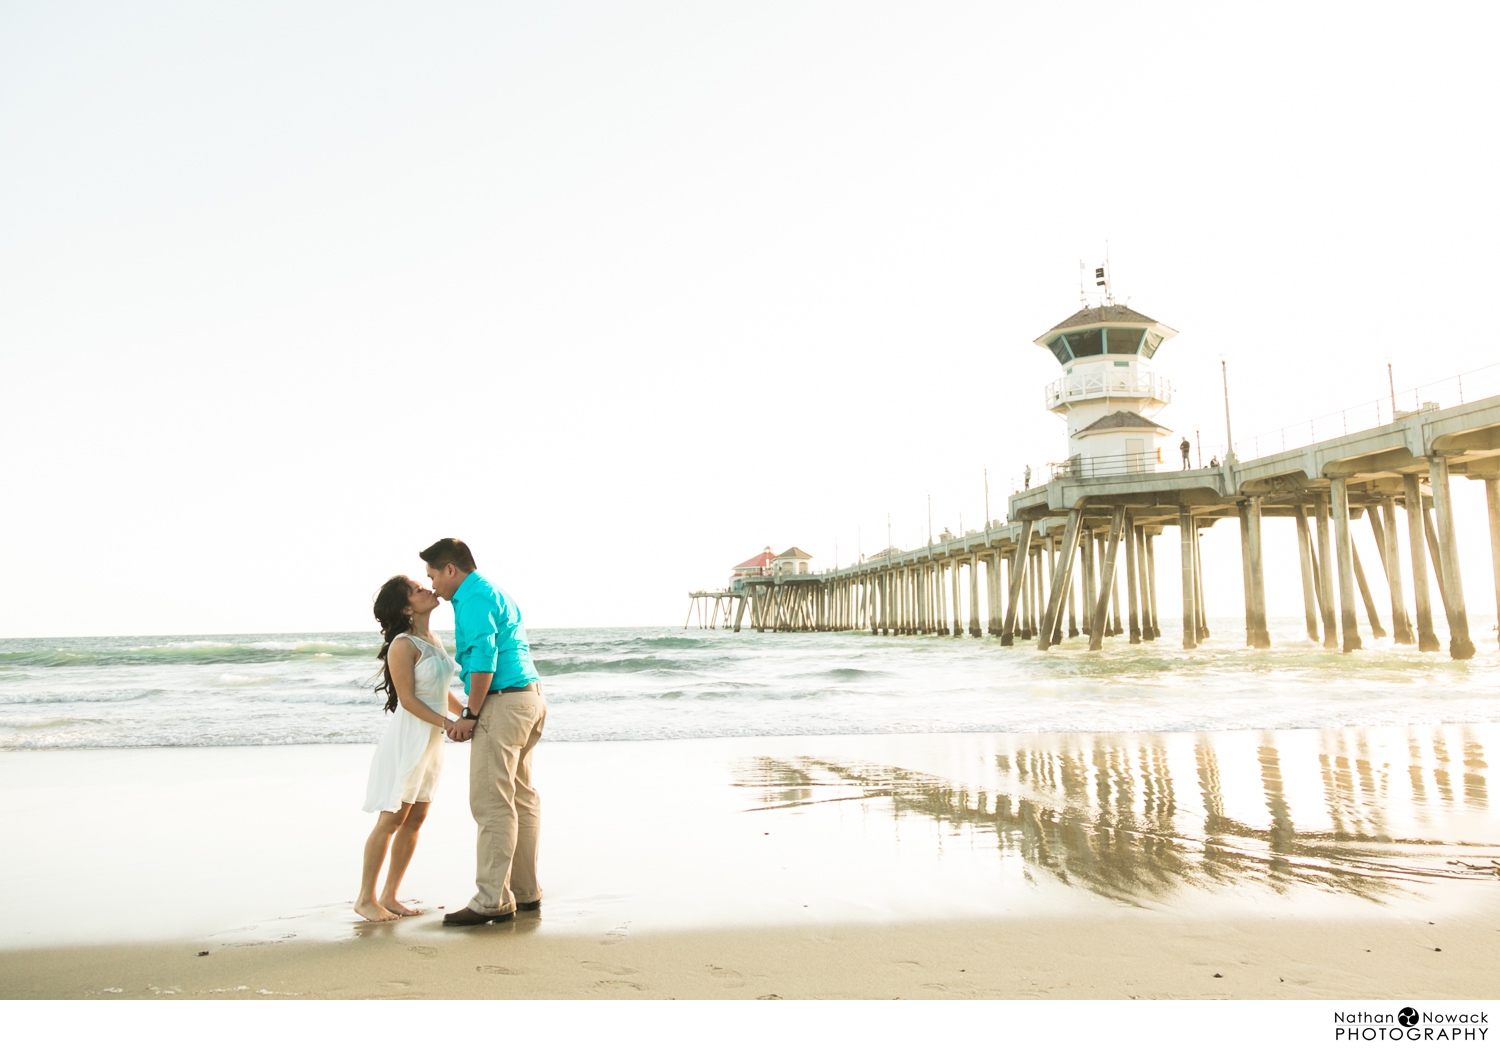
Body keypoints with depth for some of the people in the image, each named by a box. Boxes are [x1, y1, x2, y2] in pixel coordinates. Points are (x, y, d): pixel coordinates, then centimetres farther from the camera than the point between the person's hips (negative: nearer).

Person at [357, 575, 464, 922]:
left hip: (431, 740, 8)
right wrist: (448, 724, -23)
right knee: (391, 819, -2)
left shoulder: (433, 641, 10)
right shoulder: (403, 645, -15)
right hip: (407, 739, -8)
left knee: (415, 819, 10)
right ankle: (365, 898, 11)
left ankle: (389, 896, 19)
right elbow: (408, 699, -18)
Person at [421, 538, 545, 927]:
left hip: (503, 703, -11)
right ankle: (525, 892, 19)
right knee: (521, 798, 13)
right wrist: (473, 711, 17)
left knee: (491, 803, -6)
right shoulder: (495, 593, 21)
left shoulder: (474, 597, -9)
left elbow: (483, 658, -19)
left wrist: (470, 715, -14)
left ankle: (493, 899, -2)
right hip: (528, 698, 11)